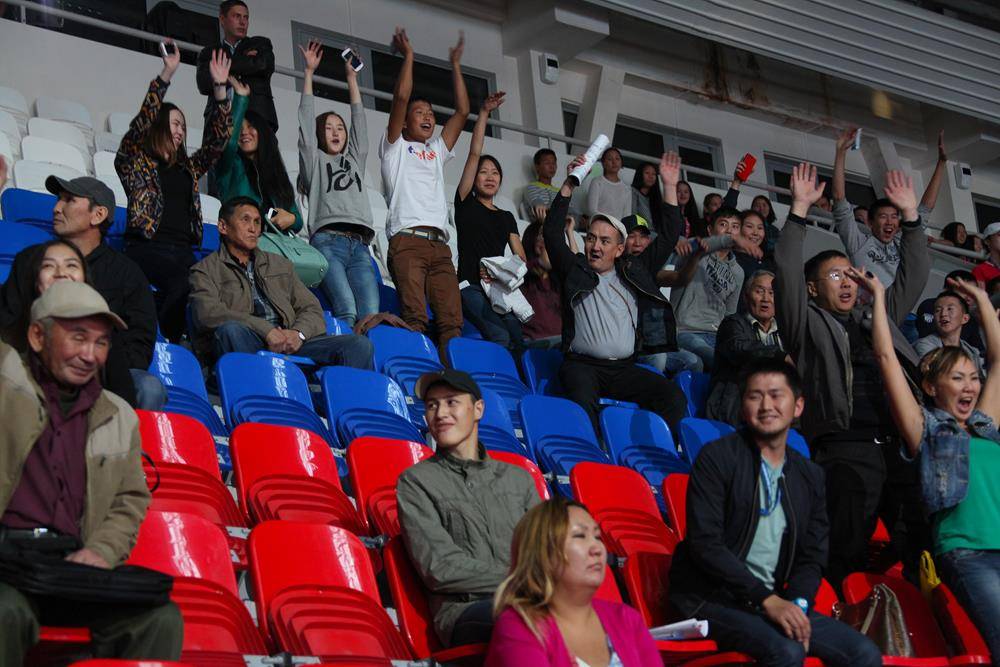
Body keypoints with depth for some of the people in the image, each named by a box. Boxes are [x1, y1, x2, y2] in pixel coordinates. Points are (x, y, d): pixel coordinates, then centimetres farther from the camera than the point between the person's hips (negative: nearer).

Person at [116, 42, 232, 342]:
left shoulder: (187, 168, 27)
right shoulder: (134, 160, 13)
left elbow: (216, 141, 19)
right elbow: (141, 121, -1)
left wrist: (220, 88, 11)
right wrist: (167, 74, -10)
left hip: (183, 252, 5)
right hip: (145, 248, -5)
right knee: (185, 282, -35)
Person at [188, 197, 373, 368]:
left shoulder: (280, 265, 30)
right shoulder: (206, 270, 14)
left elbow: (312, 309, 22)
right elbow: (207, 313, -6)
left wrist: (299, 333, -4)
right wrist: (267, 330, -15)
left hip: (288, 344, 4)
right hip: (243, 347, -4)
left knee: (359, 345, -20)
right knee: (230, 330, -38)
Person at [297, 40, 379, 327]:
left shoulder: (355, 159, 33)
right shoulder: (314, 160, 22)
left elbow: (359, 121, 31)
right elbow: (306, 119, 16)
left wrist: (351, 77, 33)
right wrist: (309, 72, 15)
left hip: (360, 245, 4)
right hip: (328, 241, -4)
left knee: (371, 315, -18)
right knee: (346, 311, -27)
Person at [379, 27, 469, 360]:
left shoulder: (436, 152, 33)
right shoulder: (395, 147, 19)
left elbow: (462, 111, 26)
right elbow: (401, 97, 6)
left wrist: (455, 64, 28)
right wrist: (408, 55, 13)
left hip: (440, 244, 5)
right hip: (407, 240, -5)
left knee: (452, 320, -12)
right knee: (414, 316, -21)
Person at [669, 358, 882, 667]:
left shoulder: (811, 476, 13)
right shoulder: (717, 458, -5)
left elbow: (812, 557, 11)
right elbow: (705, 543, -14)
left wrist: (797, 604, -11)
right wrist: (767, 599, -19)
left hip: (775, 602, 6)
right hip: (711, 597, -6)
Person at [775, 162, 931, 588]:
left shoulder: (876, 317, 27)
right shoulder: (808, 323, 12)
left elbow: (913, 276, 29)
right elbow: (786, 273, 0)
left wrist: (910, 215, 24)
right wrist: (800, 209, -3)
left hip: (900, 444, 5)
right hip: (846, 451, -5)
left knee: (922, 552, -3)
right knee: (848, 556, -12)